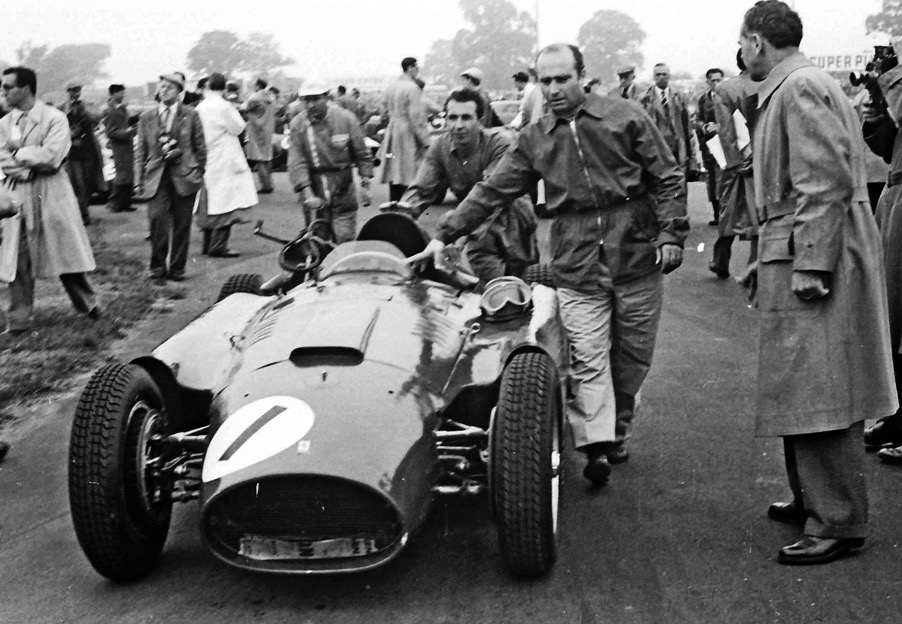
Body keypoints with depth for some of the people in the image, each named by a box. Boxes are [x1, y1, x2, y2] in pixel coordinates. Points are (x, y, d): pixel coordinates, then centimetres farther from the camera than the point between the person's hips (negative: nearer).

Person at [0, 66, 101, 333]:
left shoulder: (54, 118, -5)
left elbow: (51, 157, -17)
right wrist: (32, 160, -14)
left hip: (51, 194, -3)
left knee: (66, 251, 6)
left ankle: (87, 303, 25)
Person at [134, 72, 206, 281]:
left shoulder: (191, 115, 5)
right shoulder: (146, 117, 9)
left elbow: (200, 148, 9)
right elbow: (140, 151, 12)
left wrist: (199, 174, 6)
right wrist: (139, 180, 7)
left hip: (184, 176, 0)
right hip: (157, 176, 1)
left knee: (181, 223, 2)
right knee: (157, 217, -16)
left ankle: (177, 267, 15)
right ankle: (158, 265, -5)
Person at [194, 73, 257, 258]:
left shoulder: (200, 107, 5)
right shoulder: (223, 107, -14)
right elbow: (238, 128, -7)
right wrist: (234, 111, 4)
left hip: (206, 162, 7)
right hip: (223, 163, -7)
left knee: (209, 204, 15)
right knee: (225, 204, -4)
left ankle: (208, 244, 21)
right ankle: (218, 246, -7)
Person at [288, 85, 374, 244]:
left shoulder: (345, 118, -3)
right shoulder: (298, 124, -5)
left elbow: (362, 154, 5)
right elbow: (296, 162, -11)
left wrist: (365, 184, 2)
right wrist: (307, 194, -21)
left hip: (343, 189, 0)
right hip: (313, 187, 0)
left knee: (344, 238, -3)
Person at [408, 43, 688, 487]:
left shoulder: (626, 117, 2)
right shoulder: (534, 139, 9)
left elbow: (667, 180, 4)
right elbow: (492, 191, 9)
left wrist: (671, 234, -6)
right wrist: (445, 234, 2)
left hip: (637, 258, -1)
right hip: (576, 269, 1)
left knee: (633, 359, 7)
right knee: (588, 361, -9)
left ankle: (617, 433, 24)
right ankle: (595, 446, -12)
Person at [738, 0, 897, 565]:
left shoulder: (800, 88, -13)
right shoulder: (790, 88, 18)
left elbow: (829, 180, -21)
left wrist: (812, 264, -23)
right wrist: (769, 259, 22)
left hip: (814, 254, -11)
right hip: (798, 253, 11)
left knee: (815, 392, -6)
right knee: (802, 389, 16)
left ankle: (840, 524, 1)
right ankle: (813, 500, 28)